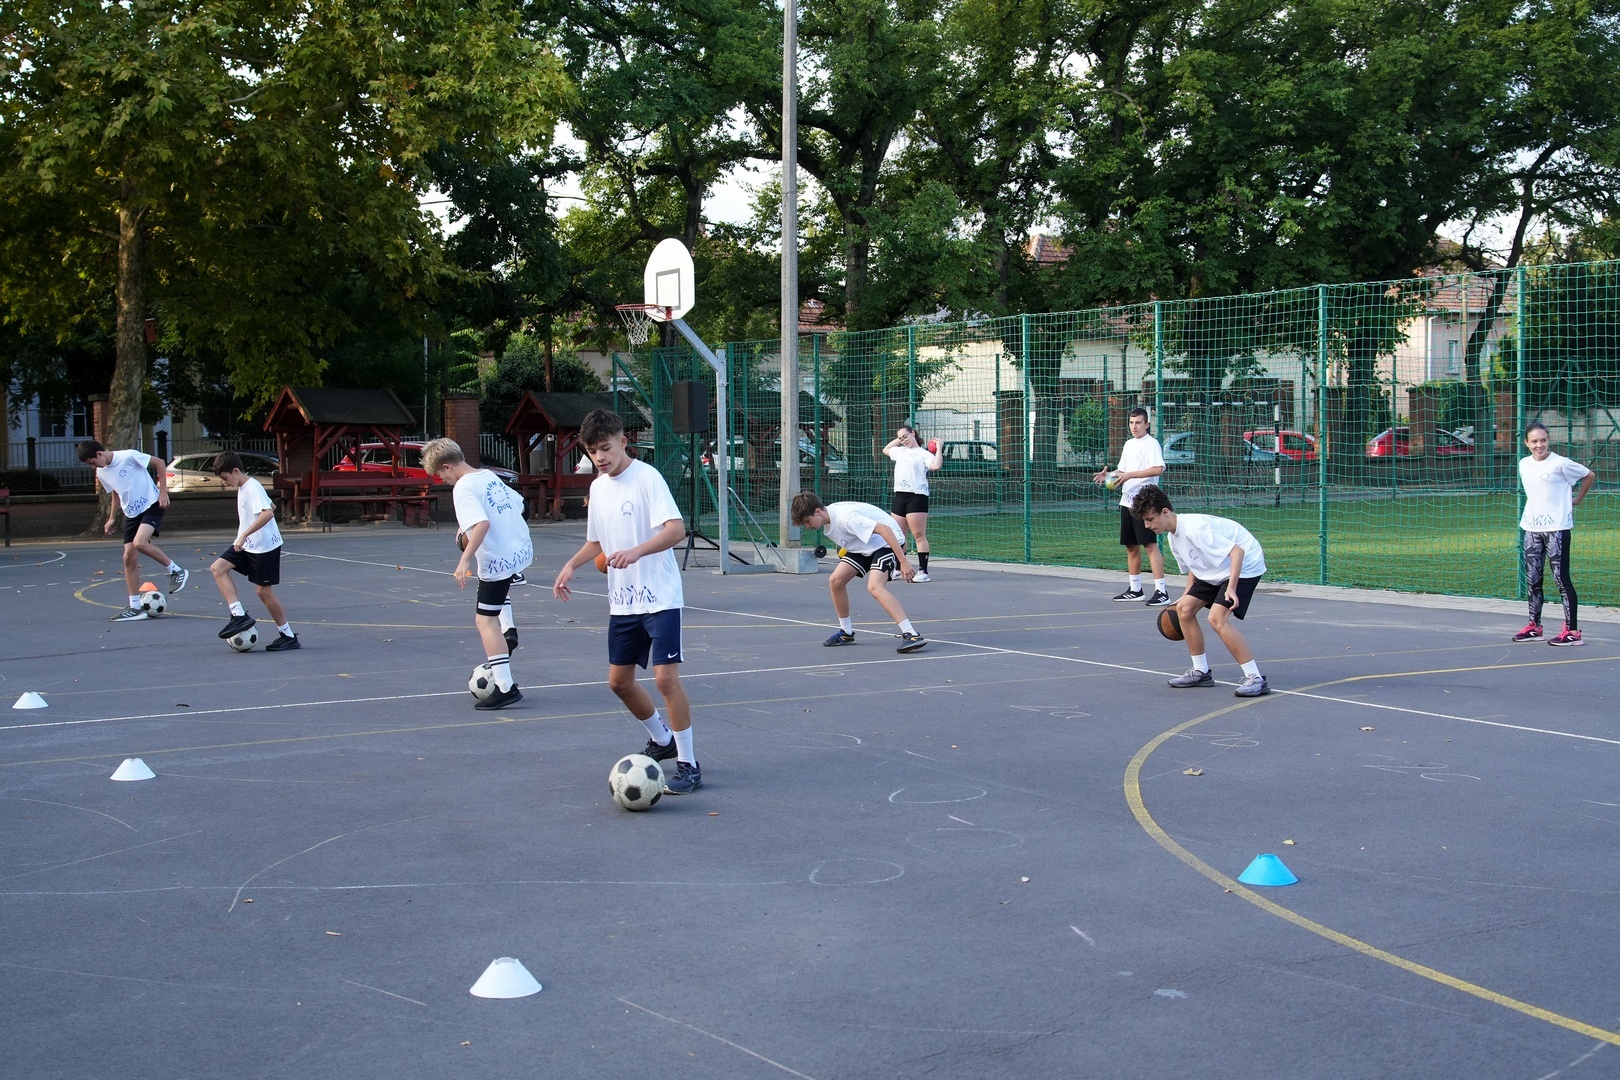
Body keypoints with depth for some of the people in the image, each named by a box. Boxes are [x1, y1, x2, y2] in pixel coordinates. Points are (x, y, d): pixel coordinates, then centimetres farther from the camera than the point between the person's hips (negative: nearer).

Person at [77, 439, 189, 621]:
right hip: (131, 514, 7)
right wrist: (112, 518, 18)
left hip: (151, 505, -7)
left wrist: (163, 492, -12)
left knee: (139, 543, -29)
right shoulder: (101, 473, 5)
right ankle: (135, 608, 4)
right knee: (128, 557, -1)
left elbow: (159, 462, -9)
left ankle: (176, 571, -9)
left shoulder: (129, 456, -16)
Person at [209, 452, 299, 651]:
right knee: (218, 568, -5)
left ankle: (289, 636, 9)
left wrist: (244, 535, -36)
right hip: (247, 545, 10)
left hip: (265, 547, -10)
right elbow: (272, 506, 22)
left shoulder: (253, 488, -18)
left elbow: (267, 513, -34)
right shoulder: (242, 488, 11)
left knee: (264, 591, -4)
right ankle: (239, 615, -11)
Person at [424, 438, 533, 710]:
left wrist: (464, 560, -28)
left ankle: (505, 688, -9)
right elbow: (518, 504, 21)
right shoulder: (490, 476, 11)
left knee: (485, 621, -5)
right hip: (523, 550, 9)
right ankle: (507, 632, 27)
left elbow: (482, 523, -28)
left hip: (498, 560, -9)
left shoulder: (463, 488, -14)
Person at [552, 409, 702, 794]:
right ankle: (662, 740, 34)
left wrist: (636, 551, -39)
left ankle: (688, 765, -2)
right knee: (619, 679, 11)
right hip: (622, 601, 8)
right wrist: (571, 565, 6)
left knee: (665, 677, -13)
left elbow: (676, 530, -25)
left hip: (659, 598, -8)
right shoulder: (597, 487, 10)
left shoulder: (647, 477, -13)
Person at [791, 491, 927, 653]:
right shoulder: (827, 523, -3)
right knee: (836, 580, -1)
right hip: (863, 546, 9)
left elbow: (884, 530, -34)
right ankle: (846, 633, 16)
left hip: (887, 541, -9)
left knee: (874, 587, -30)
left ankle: (911, 635, -34)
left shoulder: (845, 518, -31)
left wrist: (904, 562, -35)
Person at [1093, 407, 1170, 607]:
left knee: (1150, 545, -12)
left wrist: (1130, 475, -24)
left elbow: (1158, 469, -21)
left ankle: (1161, 591, -12)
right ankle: (1134, 589, 21)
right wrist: (1108, 475, 4)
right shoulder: (1129, 444, 17)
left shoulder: (1151, 444, -8)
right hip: (1127, 501, 8)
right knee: (1131, 546, 12)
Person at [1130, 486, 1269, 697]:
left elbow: (1237, 551, -31)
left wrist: (1231, 588, -38)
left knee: (1217, 618, -24)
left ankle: (1256, 679, -19)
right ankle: (1201, 672, 17)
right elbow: (1194, 566, 19)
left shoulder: (1195, 527, -29)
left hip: (1245, 564, -10)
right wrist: (1186, 595, 10)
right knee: (1184, 608, 5)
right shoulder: (1173, 538, 2)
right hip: (1215, 572, 10)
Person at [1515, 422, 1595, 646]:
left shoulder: (1560, 463, -11)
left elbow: (1589, 476, 1)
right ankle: (1534, 626, 19)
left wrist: (1576, 500, 5)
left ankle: (1572, 630, -2)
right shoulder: (1524, 464, 7)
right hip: (1532, 528, 6)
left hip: (1557, 528, -6)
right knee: (1532, 579, 9)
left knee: (1562, 578, -5)